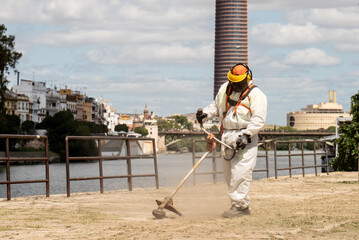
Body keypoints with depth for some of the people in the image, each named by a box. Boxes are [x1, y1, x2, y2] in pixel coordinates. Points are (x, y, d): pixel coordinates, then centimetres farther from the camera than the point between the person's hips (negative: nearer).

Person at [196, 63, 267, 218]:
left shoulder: (256, 95, -6)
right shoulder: (225, 89, 14)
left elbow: (259, 119, -12)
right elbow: (216, 106, 29)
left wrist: (246, 135, -23)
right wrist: (205, 113, 9)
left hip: (245, 137, -7)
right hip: (226, 136, 7)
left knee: (240, 172, -16)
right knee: (229, 174, 6)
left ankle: (239, 205, -13)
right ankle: (244, 205, 12)